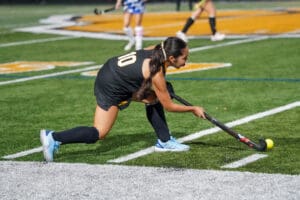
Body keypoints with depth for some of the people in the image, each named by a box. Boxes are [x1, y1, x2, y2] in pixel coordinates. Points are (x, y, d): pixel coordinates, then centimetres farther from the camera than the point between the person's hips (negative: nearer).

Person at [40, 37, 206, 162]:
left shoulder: (157, 50, -5)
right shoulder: (157, 74, -24)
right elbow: (169, 106, -11)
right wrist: (193, 109, 2)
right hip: (111, 88, -10)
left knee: (155, 99, 12)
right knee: (99, 133, -6)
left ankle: (165, 142, 20)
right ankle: (54, 139, -8)